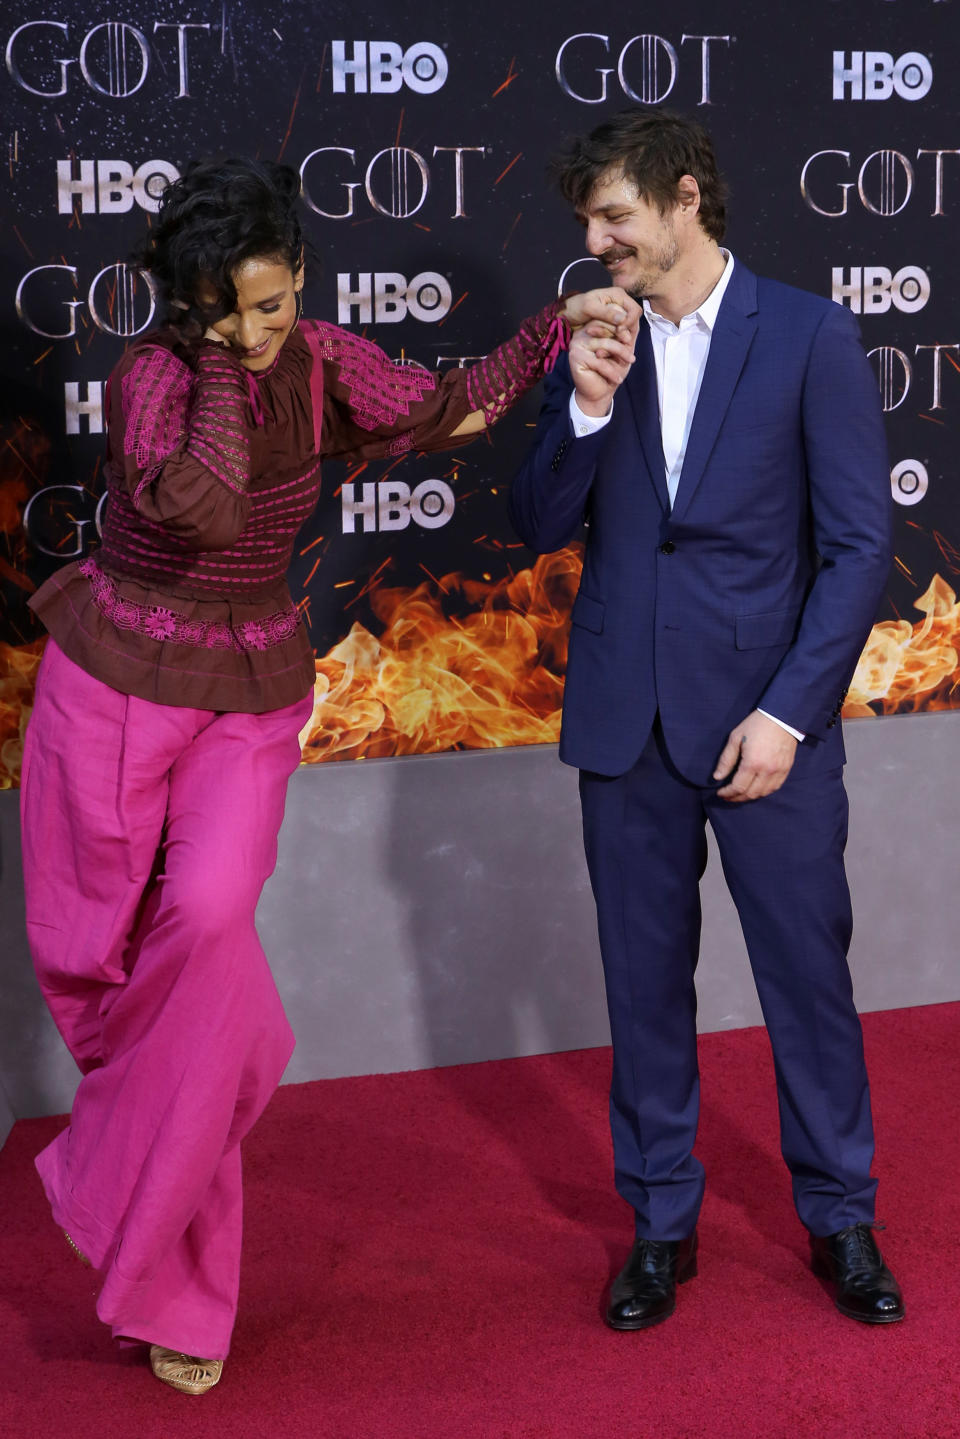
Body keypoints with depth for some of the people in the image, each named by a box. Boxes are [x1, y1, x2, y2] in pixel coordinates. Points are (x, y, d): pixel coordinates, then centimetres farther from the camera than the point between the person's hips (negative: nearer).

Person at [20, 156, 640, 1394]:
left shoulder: (319, 359, -3)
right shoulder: (150, 376, -18)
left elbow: (447, 412, 5)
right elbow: (206, 509, -36)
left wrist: (562, 322, 0)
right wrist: (217, 361, -27)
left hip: (252, 699, 2)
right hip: (114, 687, -1)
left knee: (208, 919, -21)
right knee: (85, 952, 3)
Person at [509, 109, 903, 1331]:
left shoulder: (809, 336, -5)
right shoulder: (592, 346, 7)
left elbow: (859, 543, -7)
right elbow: (540, 530, 7)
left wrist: (789, 710, -13)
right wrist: (585, 413, -10)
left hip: (767, 716, -3)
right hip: (627, 721, 3)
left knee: (808, 973, 5)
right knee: (645, 978, 11)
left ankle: (839, 1218, 23)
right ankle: (661, 1221, 26)